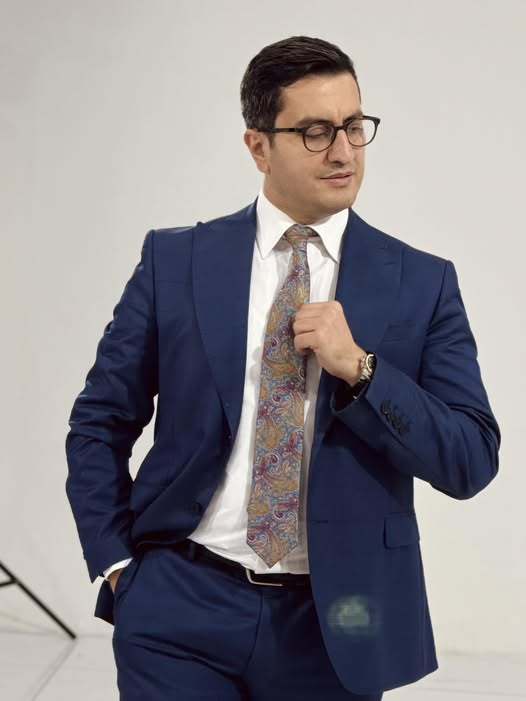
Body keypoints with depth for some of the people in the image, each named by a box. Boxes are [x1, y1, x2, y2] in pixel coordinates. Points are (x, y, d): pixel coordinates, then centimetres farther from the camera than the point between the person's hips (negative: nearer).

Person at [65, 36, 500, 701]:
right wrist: (117, 562, -2)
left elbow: (472, 461, -5)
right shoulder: (174, 261, -1)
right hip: (180, 608, -1)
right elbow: (99, 424, 6)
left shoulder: (423, 283, -2)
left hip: (335, 623, 1)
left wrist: (360, 369, -16)